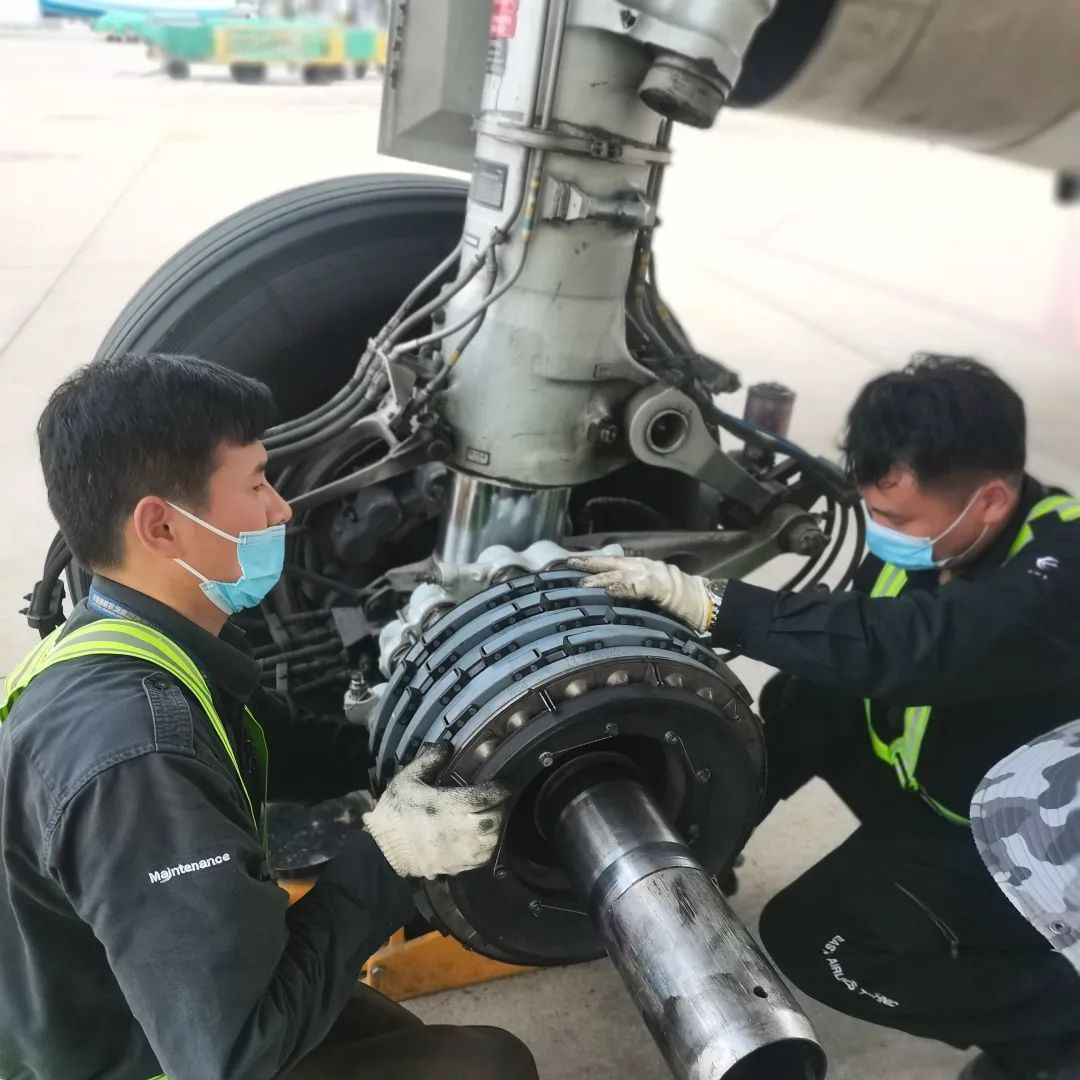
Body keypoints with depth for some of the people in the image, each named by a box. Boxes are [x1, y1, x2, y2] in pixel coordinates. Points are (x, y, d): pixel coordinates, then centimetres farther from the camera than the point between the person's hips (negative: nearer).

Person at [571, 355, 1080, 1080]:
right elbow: (824, 681, -7)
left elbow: (898, 649, -49)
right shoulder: (917, 547, -9)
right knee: (818, 699, 0)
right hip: (943, 792, 8)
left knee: (809, 939, -15)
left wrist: (707, 603, -46)